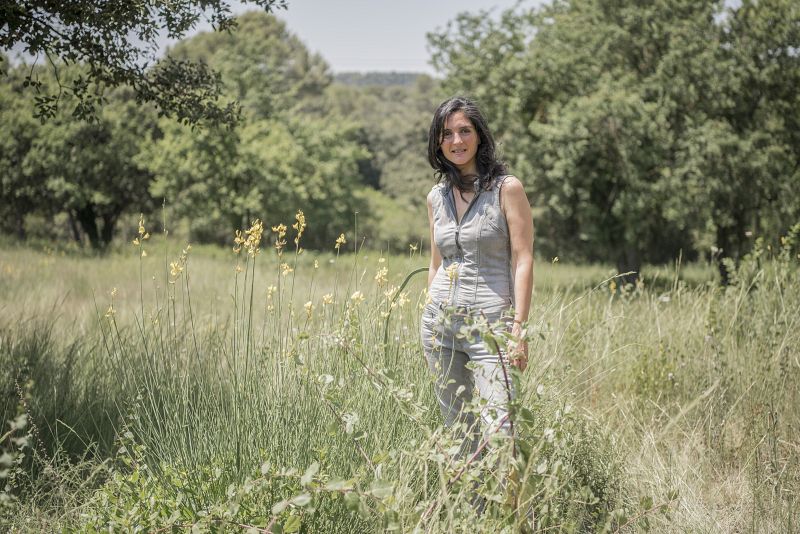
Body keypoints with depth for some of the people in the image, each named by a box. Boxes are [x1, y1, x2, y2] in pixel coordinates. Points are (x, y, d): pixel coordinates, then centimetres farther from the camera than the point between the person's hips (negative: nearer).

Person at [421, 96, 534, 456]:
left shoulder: (506, 188, -4)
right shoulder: (437, 196, 12)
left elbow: (523, 261, -7)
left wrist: (519, 327, -14)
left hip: (490, 322, -5)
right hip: (440, 320, 5)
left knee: (496, 427, -15)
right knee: (456, 428, 8)